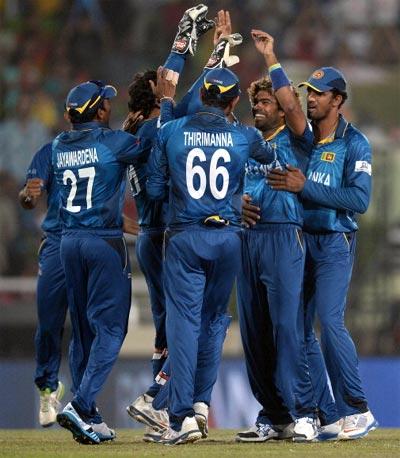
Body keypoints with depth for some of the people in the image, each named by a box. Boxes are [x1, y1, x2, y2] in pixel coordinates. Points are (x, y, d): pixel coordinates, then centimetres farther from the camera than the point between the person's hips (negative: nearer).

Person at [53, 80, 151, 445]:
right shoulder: (113, 142, -11)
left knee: (83, 330, 11)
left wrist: (129, 125, 27)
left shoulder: (59, 147, 7)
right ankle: (81, 406, -18)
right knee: (110, 327, -4)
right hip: (105, 242, -6)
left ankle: (89, 419, 11)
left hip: (69, 243, 6)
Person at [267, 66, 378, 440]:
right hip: (299, 240, 6)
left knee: (330, 321, -18)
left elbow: (359, 199, -17)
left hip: (335, 243, -6)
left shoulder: (353, 143, -6)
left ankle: (358, 411, -11)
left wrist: (305, 186, -21)